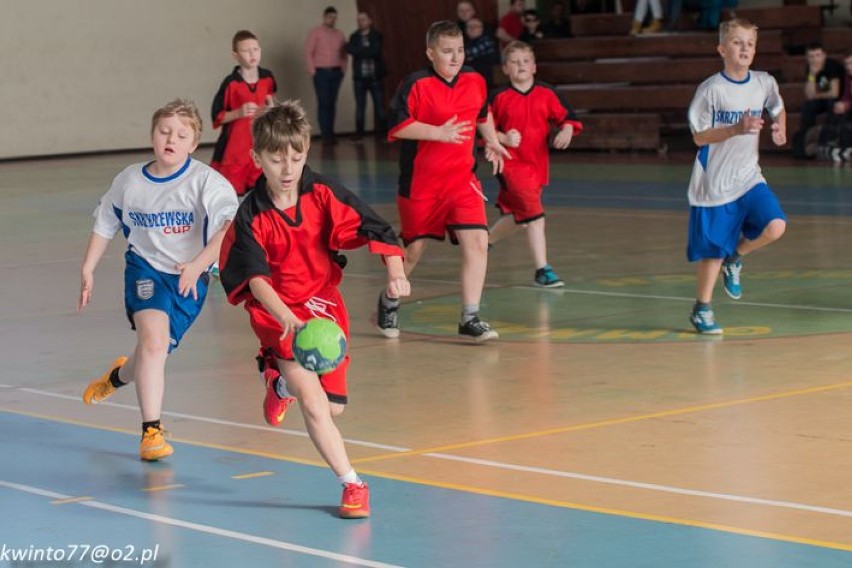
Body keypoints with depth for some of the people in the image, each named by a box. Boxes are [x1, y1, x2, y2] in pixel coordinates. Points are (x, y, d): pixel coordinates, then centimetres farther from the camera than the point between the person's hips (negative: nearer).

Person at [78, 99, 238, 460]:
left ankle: (118, 376, 47)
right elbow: (105, 225, 14)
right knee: (153, 335, -23)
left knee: (156, 348, 7)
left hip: (188, 278, 0)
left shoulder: (206, 181, -14)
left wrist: (198, 264, -33)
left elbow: (228, 229, -25)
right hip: (145, 267, 1)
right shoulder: (129, 181, -1)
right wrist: (88, 270, 14)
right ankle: (151, 431, -18)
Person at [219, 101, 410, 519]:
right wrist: (285, 317, -40)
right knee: (313, 404, -19)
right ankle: (352, 485, -8)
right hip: (277, 314, -3)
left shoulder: (324, 194, -8)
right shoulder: (250, 217, -12)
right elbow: (256, 277, -22)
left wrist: (395, 270, -33)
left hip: (324, 304, 3)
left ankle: (280, 382, 40)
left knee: (332, 408, 9)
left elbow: (373, 228, -14)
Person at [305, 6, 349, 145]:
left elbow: (344, 53, 16)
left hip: (335, 72, 4)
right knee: (323, 103, -8)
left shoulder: (339, 34, 12)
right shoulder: (315, 33, -1)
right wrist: (312, 70, -11)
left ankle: (331, 133, 6)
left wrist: (343, 68, 5)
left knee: (332, 103, 3)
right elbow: (308, 52, -5)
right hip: (321, 72, -4)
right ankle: (325, 135, -8)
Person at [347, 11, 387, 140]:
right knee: (360, 106, 0)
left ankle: (381, 132, 4)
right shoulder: (354, 37, 9)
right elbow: (350, 49, -10)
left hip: (375, 76, -1)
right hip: (359, 77, 1)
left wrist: (359, 51, -9)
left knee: (379, 106, -1)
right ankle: (359, 133, 4)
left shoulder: (376, 36, 5)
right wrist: (366, 51, -16)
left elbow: (375, 52, -11)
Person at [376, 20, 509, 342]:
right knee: (415, 247, 10)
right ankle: (389, 301, 38)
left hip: (462, 178, 4)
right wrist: (438, 132, -25)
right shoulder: (416, 85, -14)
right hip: (420, 182, -4)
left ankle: (470, 318, -9)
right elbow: (397, 126, -20)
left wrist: (492, 142, 19)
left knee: (477, 241, -13)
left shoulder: (475, 81, 3)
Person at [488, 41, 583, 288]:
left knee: (516, 217, 18)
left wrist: (567, 131, -21)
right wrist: (504, 139, -16)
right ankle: (542, 270, -13)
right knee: (534, 214, -17)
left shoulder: (546, 94, 1)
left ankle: (487, 242, 45)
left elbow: (566, 117, 0)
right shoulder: (499, 98, -4)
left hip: (537, 164, 4)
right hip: (511, 165, -4)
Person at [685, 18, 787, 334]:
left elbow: (778, 109, 21)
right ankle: (702, 309, 23)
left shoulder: (764, 84, 0)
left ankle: (735, 258, 11)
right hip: (714, 183, -4)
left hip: (749, 177, 4)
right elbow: (699, 137, -11)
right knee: (713, 251, 2)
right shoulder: (711, 89, -12)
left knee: (775, 227, -19)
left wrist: (780, 130, 0)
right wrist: (736, 129, -24)